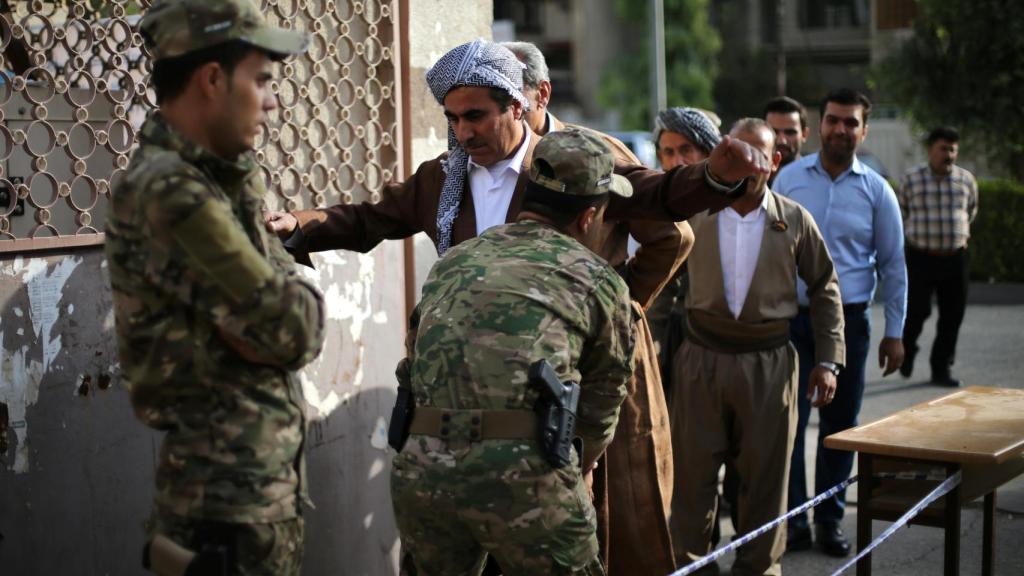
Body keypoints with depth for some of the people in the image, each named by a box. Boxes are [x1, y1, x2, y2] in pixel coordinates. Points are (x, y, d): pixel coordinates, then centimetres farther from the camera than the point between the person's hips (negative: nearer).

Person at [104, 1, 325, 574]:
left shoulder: (223, 180, 10)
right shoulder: (170, 194, -21)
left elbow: (301, 306, 7)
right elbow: (292, 331, -21)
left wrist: (269, 311, -12)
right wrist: (290, 307, -1)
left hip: (265, 479, 9)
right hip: (230, 493, -9)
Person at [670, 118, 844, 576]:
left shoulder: (795, 221, 1)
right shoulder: (694, 214, 1)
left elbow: (824, 288, 9)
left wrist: (827, 360, 4)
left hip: (769, 362, 0)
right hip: (702, 358, 0)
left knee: (765, 474, 7)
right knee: (693, 470, 4)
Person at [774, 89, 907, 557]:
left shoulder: (877, 191, 2)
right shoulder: (789, 178, 2)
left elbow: (892, 265, 7)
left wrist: (894, 333, 4)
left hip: (849, 321, 1)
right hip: (791, 318, -1)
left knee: (840, 423, 9)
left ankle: (829, 520, 21)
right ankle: (792, 520, 6)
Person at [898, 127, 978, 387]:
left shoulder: (966, 180, 5)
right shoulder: (912, 179, -2)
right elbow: (901, 212, 13)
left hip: (955, 258, 3)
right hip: (921, 258, -3)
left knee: (952, 316, 3)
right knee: (917, 311, -2)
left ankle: (941, 369, 14)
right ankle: (907, 352, 28)